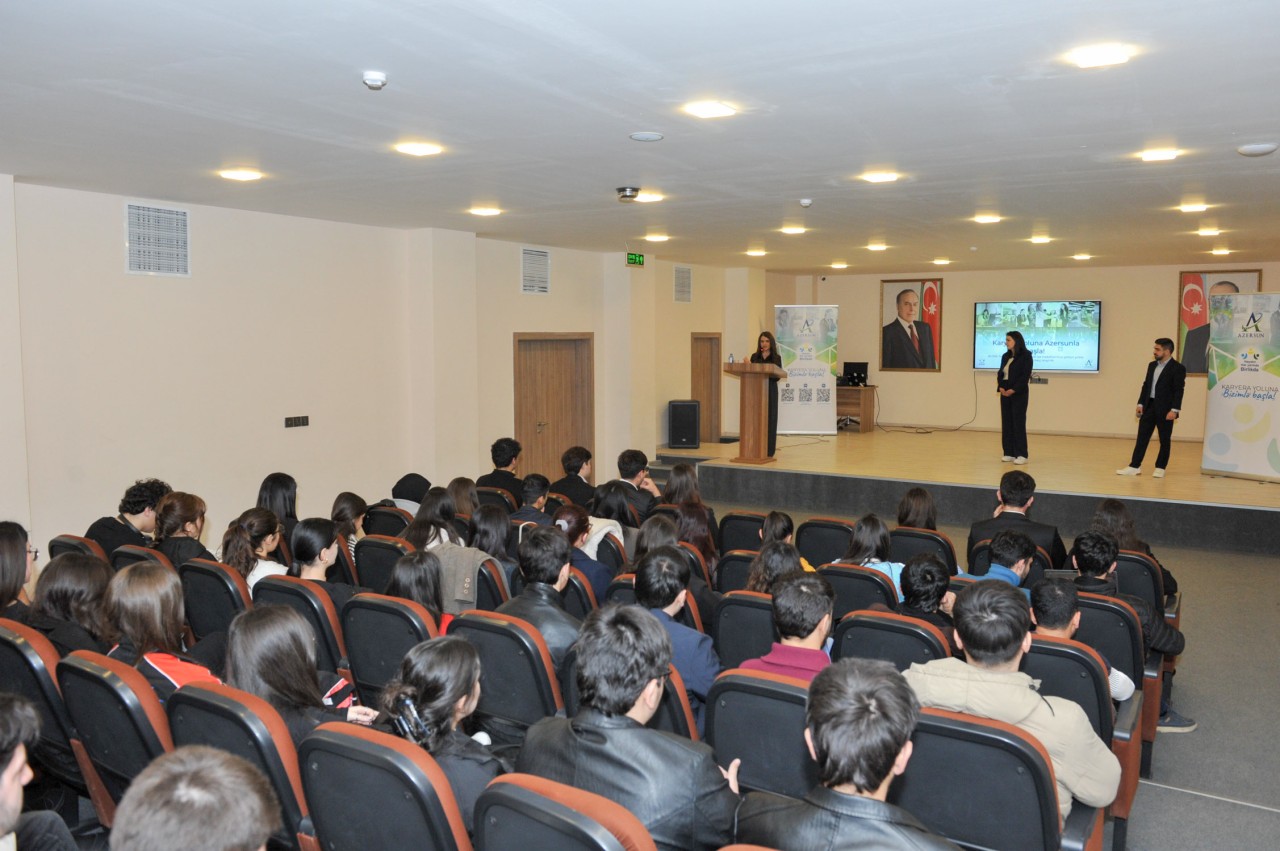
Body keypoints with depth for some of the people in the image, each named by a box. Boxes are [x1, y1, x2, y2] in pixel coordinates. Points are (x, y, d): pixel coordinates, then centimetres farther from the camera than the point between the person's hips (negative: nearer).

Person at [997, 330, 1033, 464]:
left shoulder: (1026, 356, -7)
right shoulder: (1005, 356, 13)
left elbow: (1025, 376, -13)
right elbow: (1000, 373, 10)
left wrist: (1013, 390, -20)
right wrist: (1001, 387, -8)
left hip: (1019, 394, -6)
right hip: (1005, 393, 7)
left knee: (1018, 422, -6)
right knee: (1006, 422, 6)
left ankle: (1021, 455, -3)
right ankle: (1009, 453, 11)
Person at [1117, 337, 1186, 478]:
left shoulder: (1178, 368, -9)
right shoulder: (1152, 365, 12)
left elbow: (1178, 391, -13)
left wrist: (1174, 410, -18)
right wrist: (1140, 403, 9)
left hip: (1165, 409, -6)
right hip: (1149, 406, 6)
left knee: (1165, 440, 5)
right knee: (1142, 437, 4)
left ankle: (1160, 468, 14)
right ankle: (1135, 466, 5)